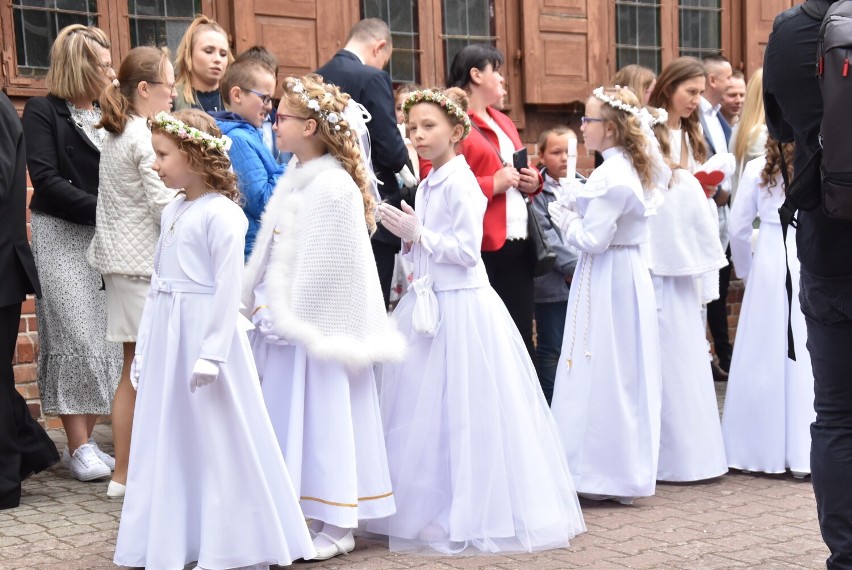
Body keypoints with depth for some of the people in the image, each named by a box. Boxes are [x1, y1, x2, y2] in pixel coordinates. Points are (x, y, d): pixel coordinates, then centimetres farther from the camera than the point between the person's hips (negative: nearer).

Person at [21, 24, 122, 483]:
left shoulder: (107, 114, 12)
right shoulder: (43, 112, -3)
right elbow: (45, 180, -11)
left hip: (104, 238, 5)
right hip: (62, 238, -5)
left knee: (104, 339, 2)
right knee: (75, 339, -6)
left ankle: (85, 441, 9)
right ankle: (78, 448, -1)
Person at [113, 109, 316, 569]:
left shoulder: (221, 214, -12)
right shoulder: (172, 212, 12)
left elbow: (228, 289, -16)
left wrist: (211, 355, -18)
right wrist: (145, 347, 15)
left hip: (205, 333, -8)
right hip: (166, 339, 8)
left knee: (218, 441, 0)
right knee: (167, 440, 12)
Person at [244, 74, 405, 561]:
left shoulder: (334, 187, -16)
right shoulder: (296, 179, 11)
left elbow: (326, 265, -18)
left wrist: (296, 321, -16)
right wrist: (270, 309, 10)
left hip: (318, 322, -9)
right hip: (288, 318, 9)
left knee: (322, 416, -1)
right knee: (292, 415, 13)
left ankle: (336, 527, 10)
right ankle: (305, 515, 25)